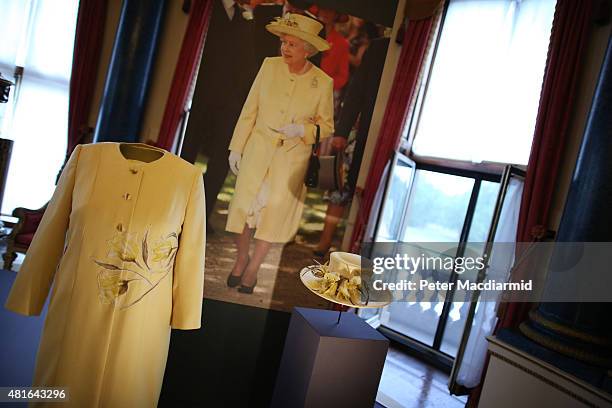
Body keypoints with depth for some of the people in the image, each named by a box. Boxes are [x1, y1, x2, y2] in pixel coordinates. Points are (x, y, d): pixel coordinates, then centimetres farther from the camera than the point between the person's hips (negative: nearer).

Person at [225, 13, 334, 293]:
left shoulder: (323, 82, -8)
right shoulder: (270, 66, -4)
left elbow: (326, 126, 1)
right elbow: (249, 110, 2)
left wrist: (302, 129, -18)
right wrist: (236, 147, 2)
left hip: (292, 158, -1)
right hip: (258, 149, 1)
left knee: (274, 211, 3)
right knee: (244, 206, 3)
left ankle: (253, 269, 23)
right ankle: (241, 259, 29)